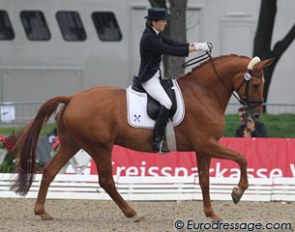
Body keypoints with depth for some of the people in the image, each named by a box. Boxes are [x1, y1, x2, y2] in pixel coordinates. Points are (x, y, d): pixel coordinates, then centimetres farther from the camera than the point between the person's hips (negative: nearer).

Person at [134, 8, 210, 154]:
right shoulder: (148, 38, -20)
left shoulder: (156, 34, 10)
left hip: (156, 76, 11)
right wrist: (194, 49, -20)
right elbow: (170, 51, -23)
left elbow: (173, 44, 11)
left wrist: (195, 45, -3)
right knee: (166, 103, -27)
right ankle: (157, 141, -28)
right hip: (149, 79, -11)